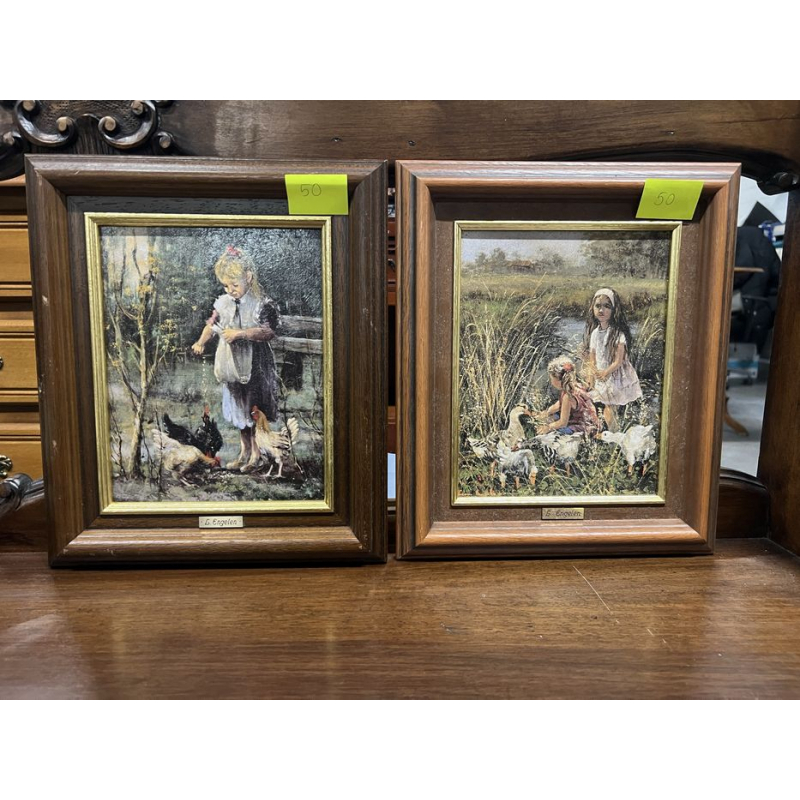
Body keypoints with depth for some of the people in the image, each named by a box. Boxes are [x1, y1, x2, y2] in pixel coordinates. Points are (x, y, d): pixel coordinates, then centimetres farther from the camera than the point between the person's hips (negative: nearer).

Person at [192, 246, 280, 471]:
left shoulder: (262, 304, -13)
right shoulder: (223, 303, 4)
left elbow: (269, 332, -23)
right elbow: (212, 325, 8)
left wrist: (240, 333, -30)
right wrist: (201, 342, -10)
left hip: (255, 366, -6)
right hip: (232, 366, 6)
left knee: (255, 410, 4)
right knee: (238, 408, 16)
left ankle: (256, 454, 19)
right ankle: (244, 451, 31)